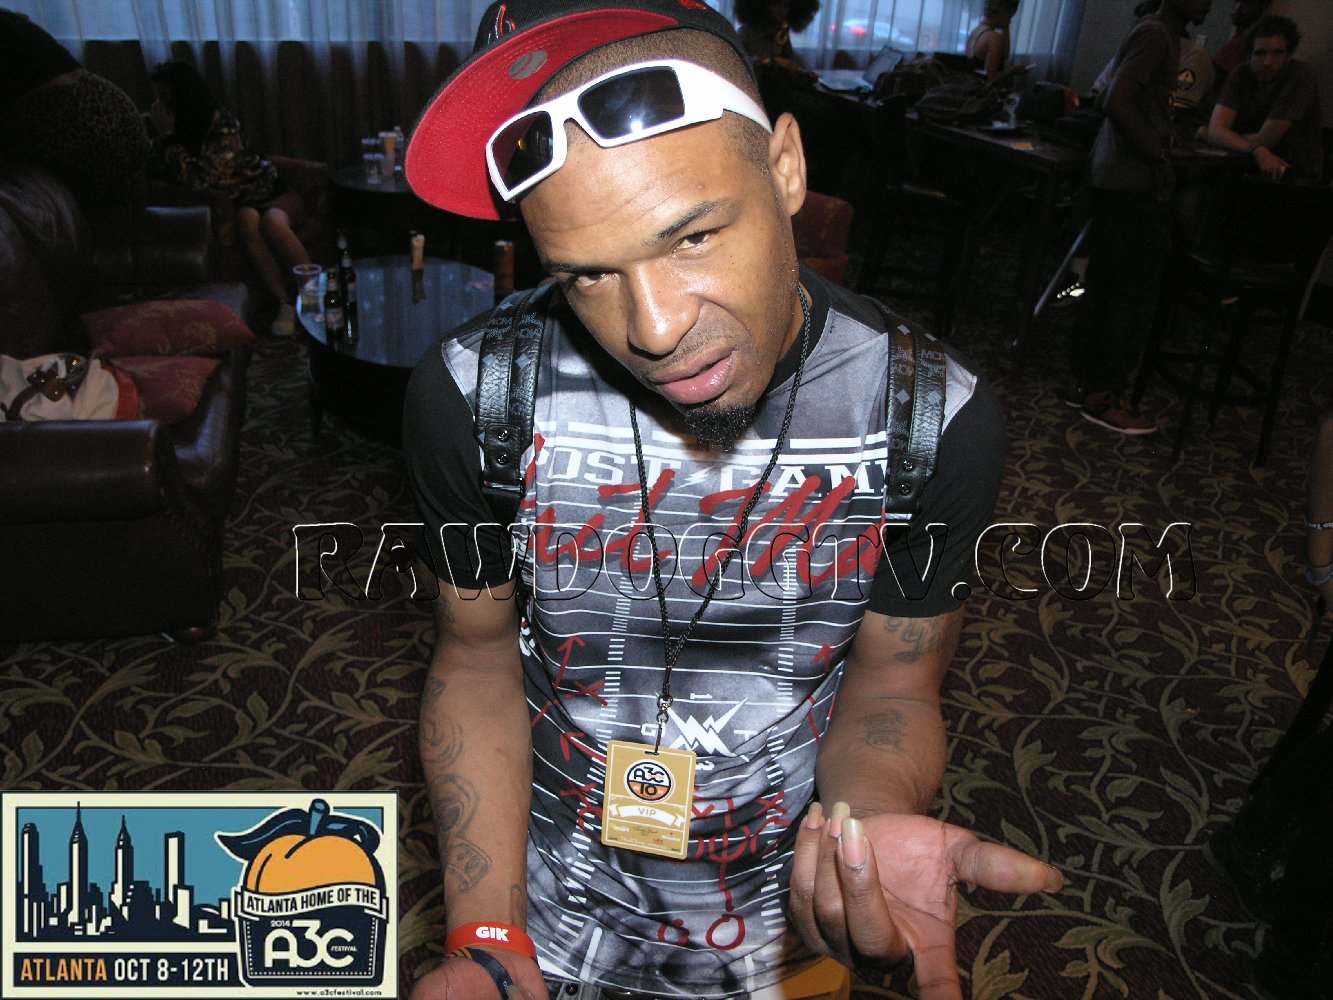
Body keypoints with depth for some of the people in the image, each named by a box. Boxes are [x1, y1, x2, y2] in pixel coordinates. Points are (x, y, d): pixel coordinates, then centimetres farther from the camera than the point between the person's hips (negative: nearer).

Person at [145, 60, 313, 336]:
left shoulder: (221, 123, -20)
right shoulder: (179, 125, 0)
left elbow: (200, 181, -26)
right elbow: (154, 171, 0)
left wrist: (168, 136, -23)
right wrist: (161, 137, -14)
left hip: (274, 193, -4)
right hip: (243, 201, 4)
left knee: (272, 222, -36)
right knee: (247, 219, -31)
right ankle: (285, 303, -32)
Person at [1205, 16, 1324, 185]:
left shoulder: (1301, 76, -14)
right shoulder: (1243, 73, -2)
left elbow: (1264, 140, -18)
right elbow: (1215, 130, -15)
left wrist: (1226, 137, -4)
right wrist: (1257, 150, -29)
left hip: (1294, 175, -4)